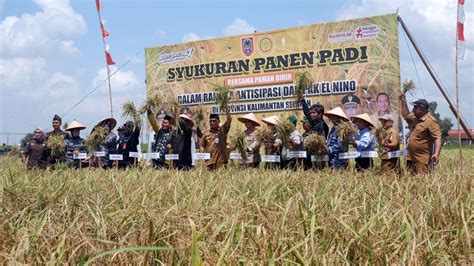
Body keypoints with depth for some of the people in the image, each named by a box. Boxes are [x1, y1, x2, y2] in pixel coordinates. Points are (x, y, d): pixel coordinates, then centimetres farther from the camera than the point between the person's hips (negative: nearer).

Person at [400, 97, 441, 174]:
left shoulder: (430, 121, -13)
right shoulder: (416, 119, 15)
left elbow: (437, 138, -20)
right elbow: (406, 115, 35)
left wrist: (436, 154, -32)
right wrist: (403, 102, 28)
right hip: (412, 159, 9)